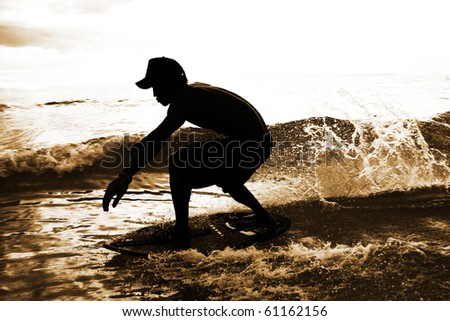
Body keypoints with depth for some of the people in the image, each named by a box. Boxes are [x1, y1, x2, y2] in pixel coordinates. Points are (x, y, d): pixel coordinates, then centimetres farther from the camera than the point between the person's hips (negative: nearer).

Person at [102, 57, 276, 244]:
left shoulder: (185, 100, -15)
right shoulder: (197, 90, 12)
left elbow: (157, 139, -29)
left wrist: (126, 175, -35)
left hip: (248, 146, -10)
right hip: (260, 143, 10)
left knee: (178, 165, -10)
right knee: (226, 178, 34)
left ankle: (181, 232, -6)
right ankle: (263, 217, 44)